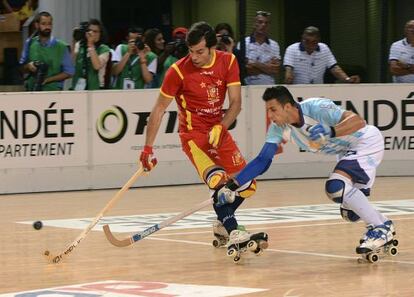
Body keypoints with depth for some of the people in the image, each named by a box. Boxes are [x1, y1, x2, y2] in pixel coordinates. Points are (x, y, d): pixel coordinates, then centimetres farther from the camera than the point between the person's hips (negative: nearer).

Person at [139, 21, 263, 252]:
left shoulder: (228, 62, -5)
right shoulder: (179, 70, -15)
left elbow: (236, 103, -4)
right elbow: (159, 110, -9)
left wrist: (220, 128, -21)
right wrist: (148, 149, -11)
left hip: (218, 131, 5)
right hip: (193, 133, -5)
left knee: (247, 185, 6)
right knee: (218, 180, -29)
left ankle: (222, 224, 30)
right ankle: (232, 232, -32)